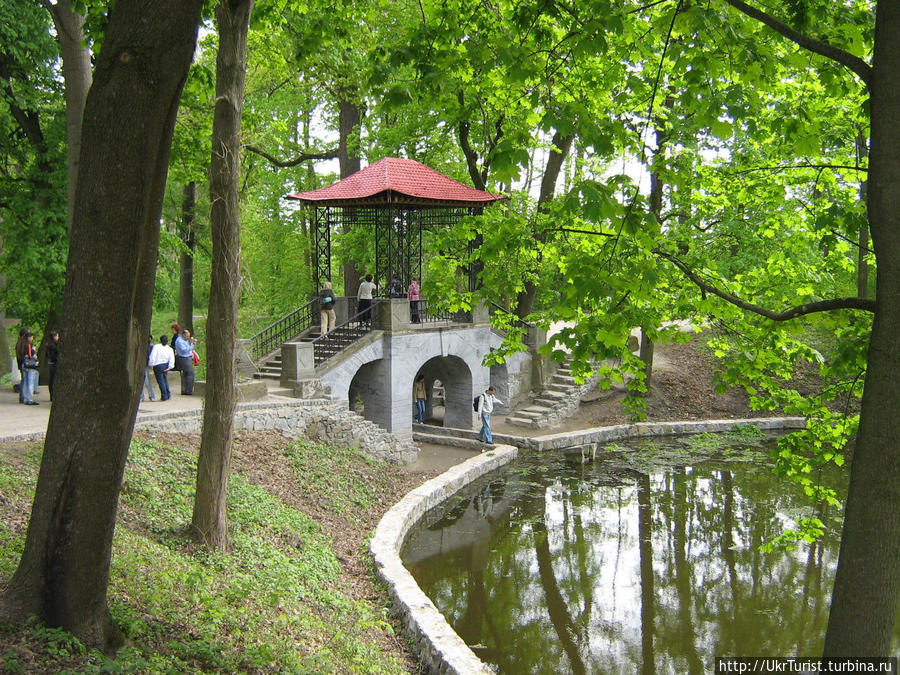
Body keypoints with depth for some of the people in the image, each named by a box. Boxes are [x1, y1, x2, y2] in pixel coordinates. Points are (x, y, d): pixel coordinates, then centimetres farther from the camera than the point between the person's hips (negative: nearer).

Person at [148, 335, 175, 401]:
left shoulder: (156, 346, -7)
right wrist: (170, 367, 0)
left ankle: (164, 396, 1)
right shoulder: (170, 349, 4)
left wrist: (151, 365, -7)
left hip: (158, 365, -5)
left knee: (160, 381, 0)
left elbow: (152, 356, -13)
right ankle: (168, 395, 22)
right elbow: (172, 359, -1)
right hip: (165, 365, 5)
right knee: (165, 379, 19)